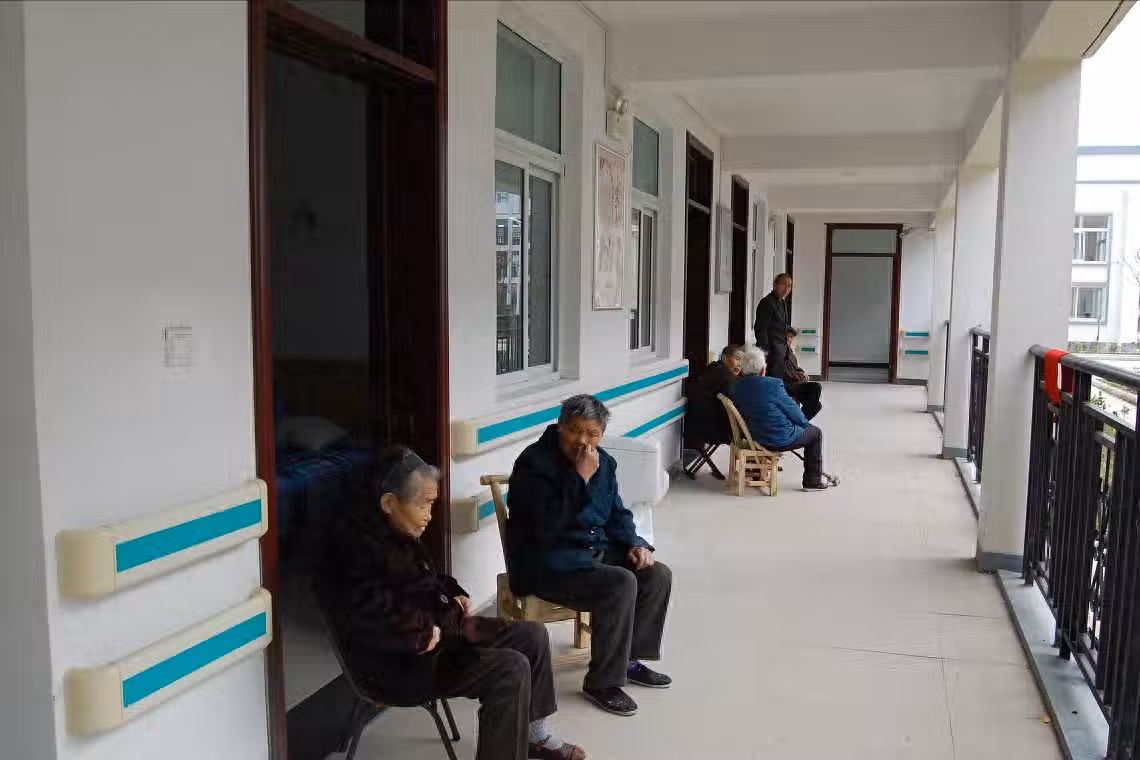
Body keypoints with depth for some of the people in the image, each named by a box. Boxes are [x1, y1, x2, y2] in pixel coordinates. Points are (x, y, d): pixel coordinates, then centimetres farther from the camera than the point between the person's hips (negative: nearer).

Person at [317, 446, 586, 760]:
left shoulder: (398, 533, 9)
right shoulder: (355, 547, -23)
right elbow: (377, 621, -35)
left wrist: (454, 596, 5)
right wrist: (432, 631, -22)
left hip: (433, 633, 11)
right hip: (399, 664, -11)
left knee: (533, 635, 8)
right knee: (511, 669, -24)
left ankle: (536, 734, 22)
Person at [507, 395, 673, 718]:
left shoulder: (603, 462, 6)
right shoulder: (534, 463, -18)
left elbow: (617, 514, 18)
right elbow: (547, 528, -28)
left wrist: (634, 543, -1)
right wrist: (580, 479, -30)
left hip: (595, 551, 8)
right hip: (548, 563, -8)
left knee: (658, 575, -5)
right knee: (620, 584, -28)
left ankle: (629, 659, 12)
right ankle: (602, 682, -13)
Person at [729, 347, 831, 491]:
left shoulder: (735, 387, -4)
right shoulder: (773, 384, -21)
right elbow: (792, 410, -10)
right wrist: (804, 422, 12)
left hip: (754, 436, 7)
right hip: (779, 440, -6)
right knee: (815, 433, 18)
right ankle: (813, 480, 23)